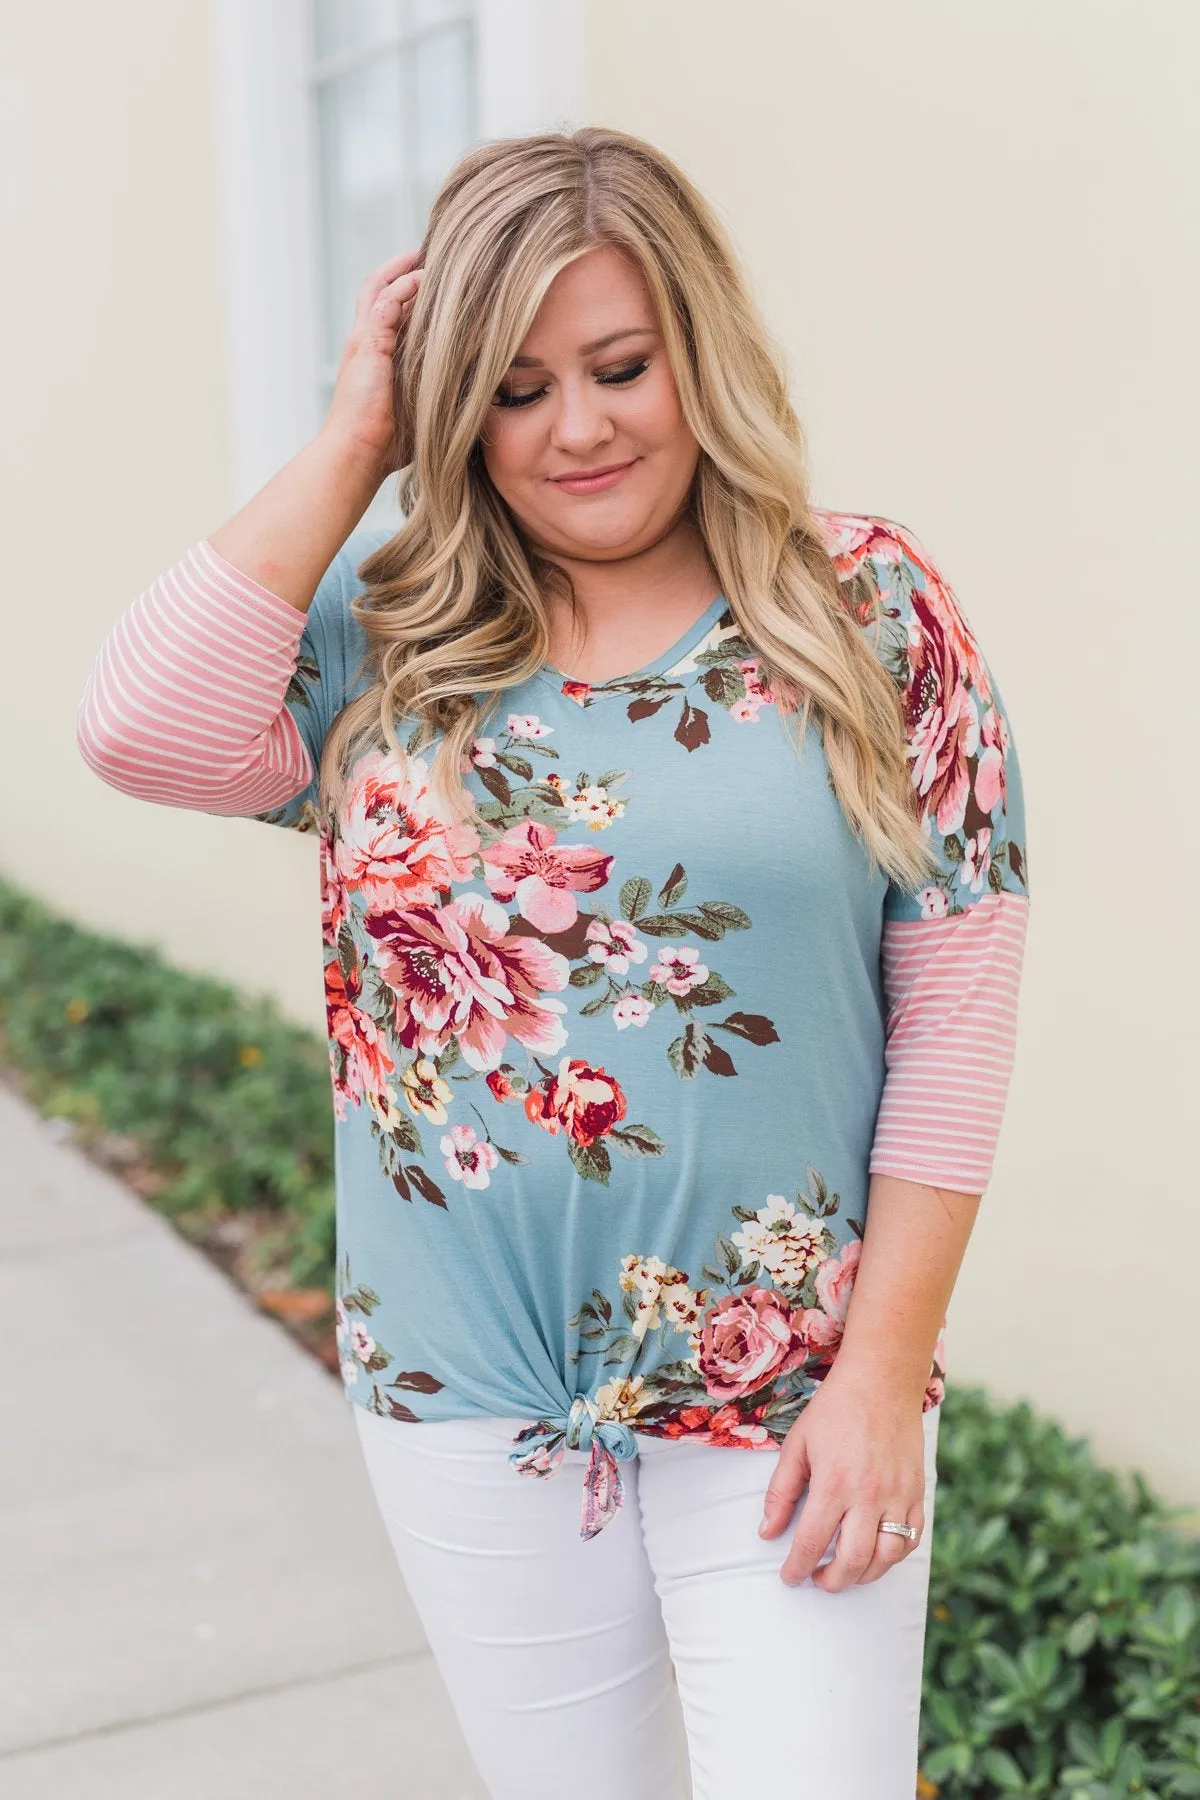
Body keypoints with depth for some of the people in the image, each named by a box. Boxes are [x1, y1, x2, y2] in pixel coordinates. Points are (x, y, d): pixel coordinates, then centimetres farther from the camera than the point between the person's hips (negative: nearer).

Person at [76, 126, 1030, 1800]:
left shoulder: (870, 611, -6)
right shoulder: (383, 631, 0)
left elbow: (956, 1015, -7)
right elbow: (144, 731, -19)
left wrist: (883, 1377, -10)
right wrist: (352, 443, -11)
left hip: (790, 1398, -2)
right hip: (465, 1403, 3)